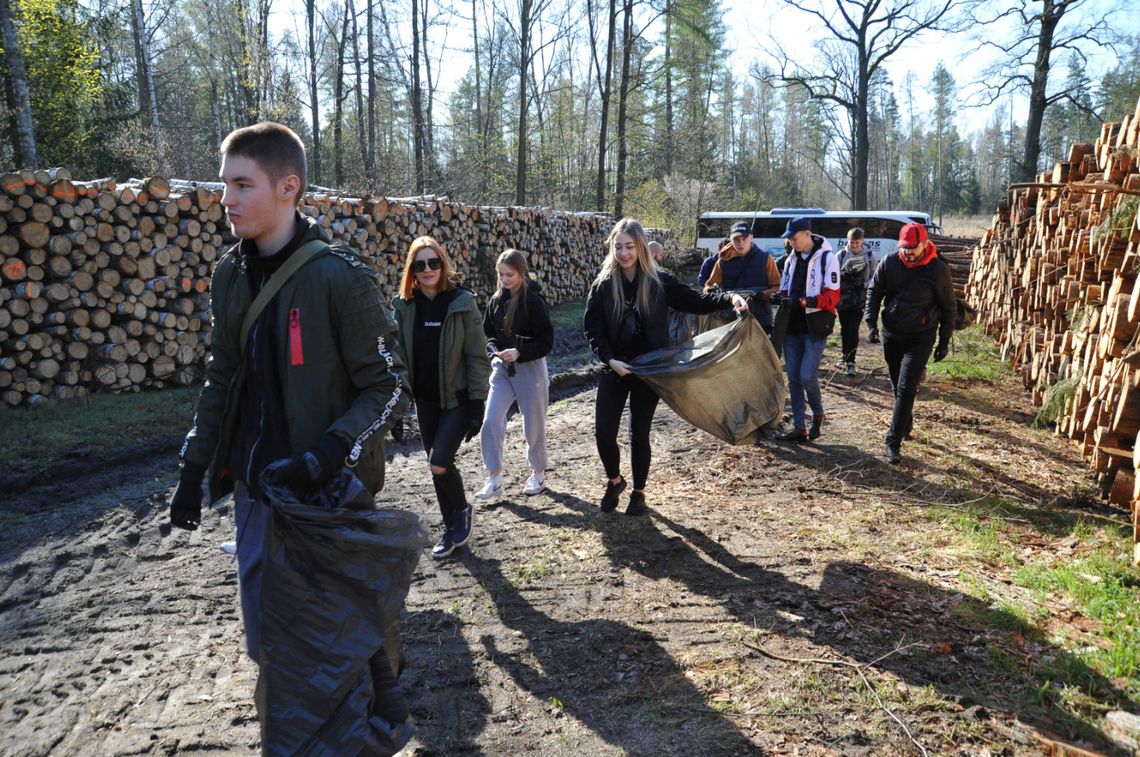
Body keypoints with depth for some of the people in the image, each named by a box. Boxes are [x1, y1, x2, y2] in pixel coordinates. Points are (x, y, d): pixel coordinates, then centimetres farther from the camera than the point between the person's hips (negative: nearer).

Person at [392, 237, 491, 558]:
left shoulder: (461, 302, -11)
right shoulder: (405, 305, -1)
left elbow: (477, 357, -10)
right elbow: (399, 353, 6)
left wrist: (476, 404, -13)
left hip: (457, 398, -4)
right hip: (425, 399, 5)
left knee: (439, 461, -13)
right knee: (437, 465, 12)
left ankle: (463, 510, 16)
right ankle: (452, 528, 30)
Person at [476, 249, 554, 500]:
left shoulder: (534, 301, -12)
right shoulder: (495, 301, 3)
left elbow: (546, 342, -12)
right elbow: (487, 333, 12)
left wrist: (519, 352, -24)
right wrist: (494, 352, -9)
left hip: (530, 369, -4)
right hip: (501, 369, 4)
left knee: (534, 426, 8)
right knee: (490, 422, -6)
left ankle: (538, 474, 29)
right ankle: (494, 477, 6)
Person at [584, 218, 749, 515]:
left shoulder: (659, 281, -2)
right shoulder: (603, 285, -2)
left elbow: (694, 301, -4)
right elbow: (592, 328, -2)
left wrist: (729, 299, -20)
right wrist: (609, 359, -16)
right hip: (615, 369, 1)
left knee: (640, 433, 7)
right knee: (603, 432, -2)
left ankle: (638, 492, 27)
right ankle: (614, 481, 27)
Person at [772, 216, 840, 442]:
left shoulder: (827, 258, -7)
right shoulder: (791, 259, 13)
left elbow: (832, 296, -14)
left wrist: (801, 302, -25)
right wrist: (781, 299, -6)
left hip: (815, 328, -6)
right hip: (792, 327, 6)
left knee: (807, 376, -11)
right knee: (793, 379, 6)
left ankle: (818, 414, 17)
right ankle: (798, 427, 14)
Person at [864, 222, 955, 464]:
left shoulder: (938, 270, -11)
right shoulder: (889, 263, -4)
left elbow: (948, 308, -1)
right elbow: (874, 292, 7)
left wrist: (944, 342, 1)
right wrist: (872, 322, -6)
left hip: (920, 338, -4)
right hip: (891, 335, 4)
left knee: (906, 388, -11)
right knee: (898, 386, 16)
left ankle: (894, 442, -8)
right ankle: (905, 425, 38)